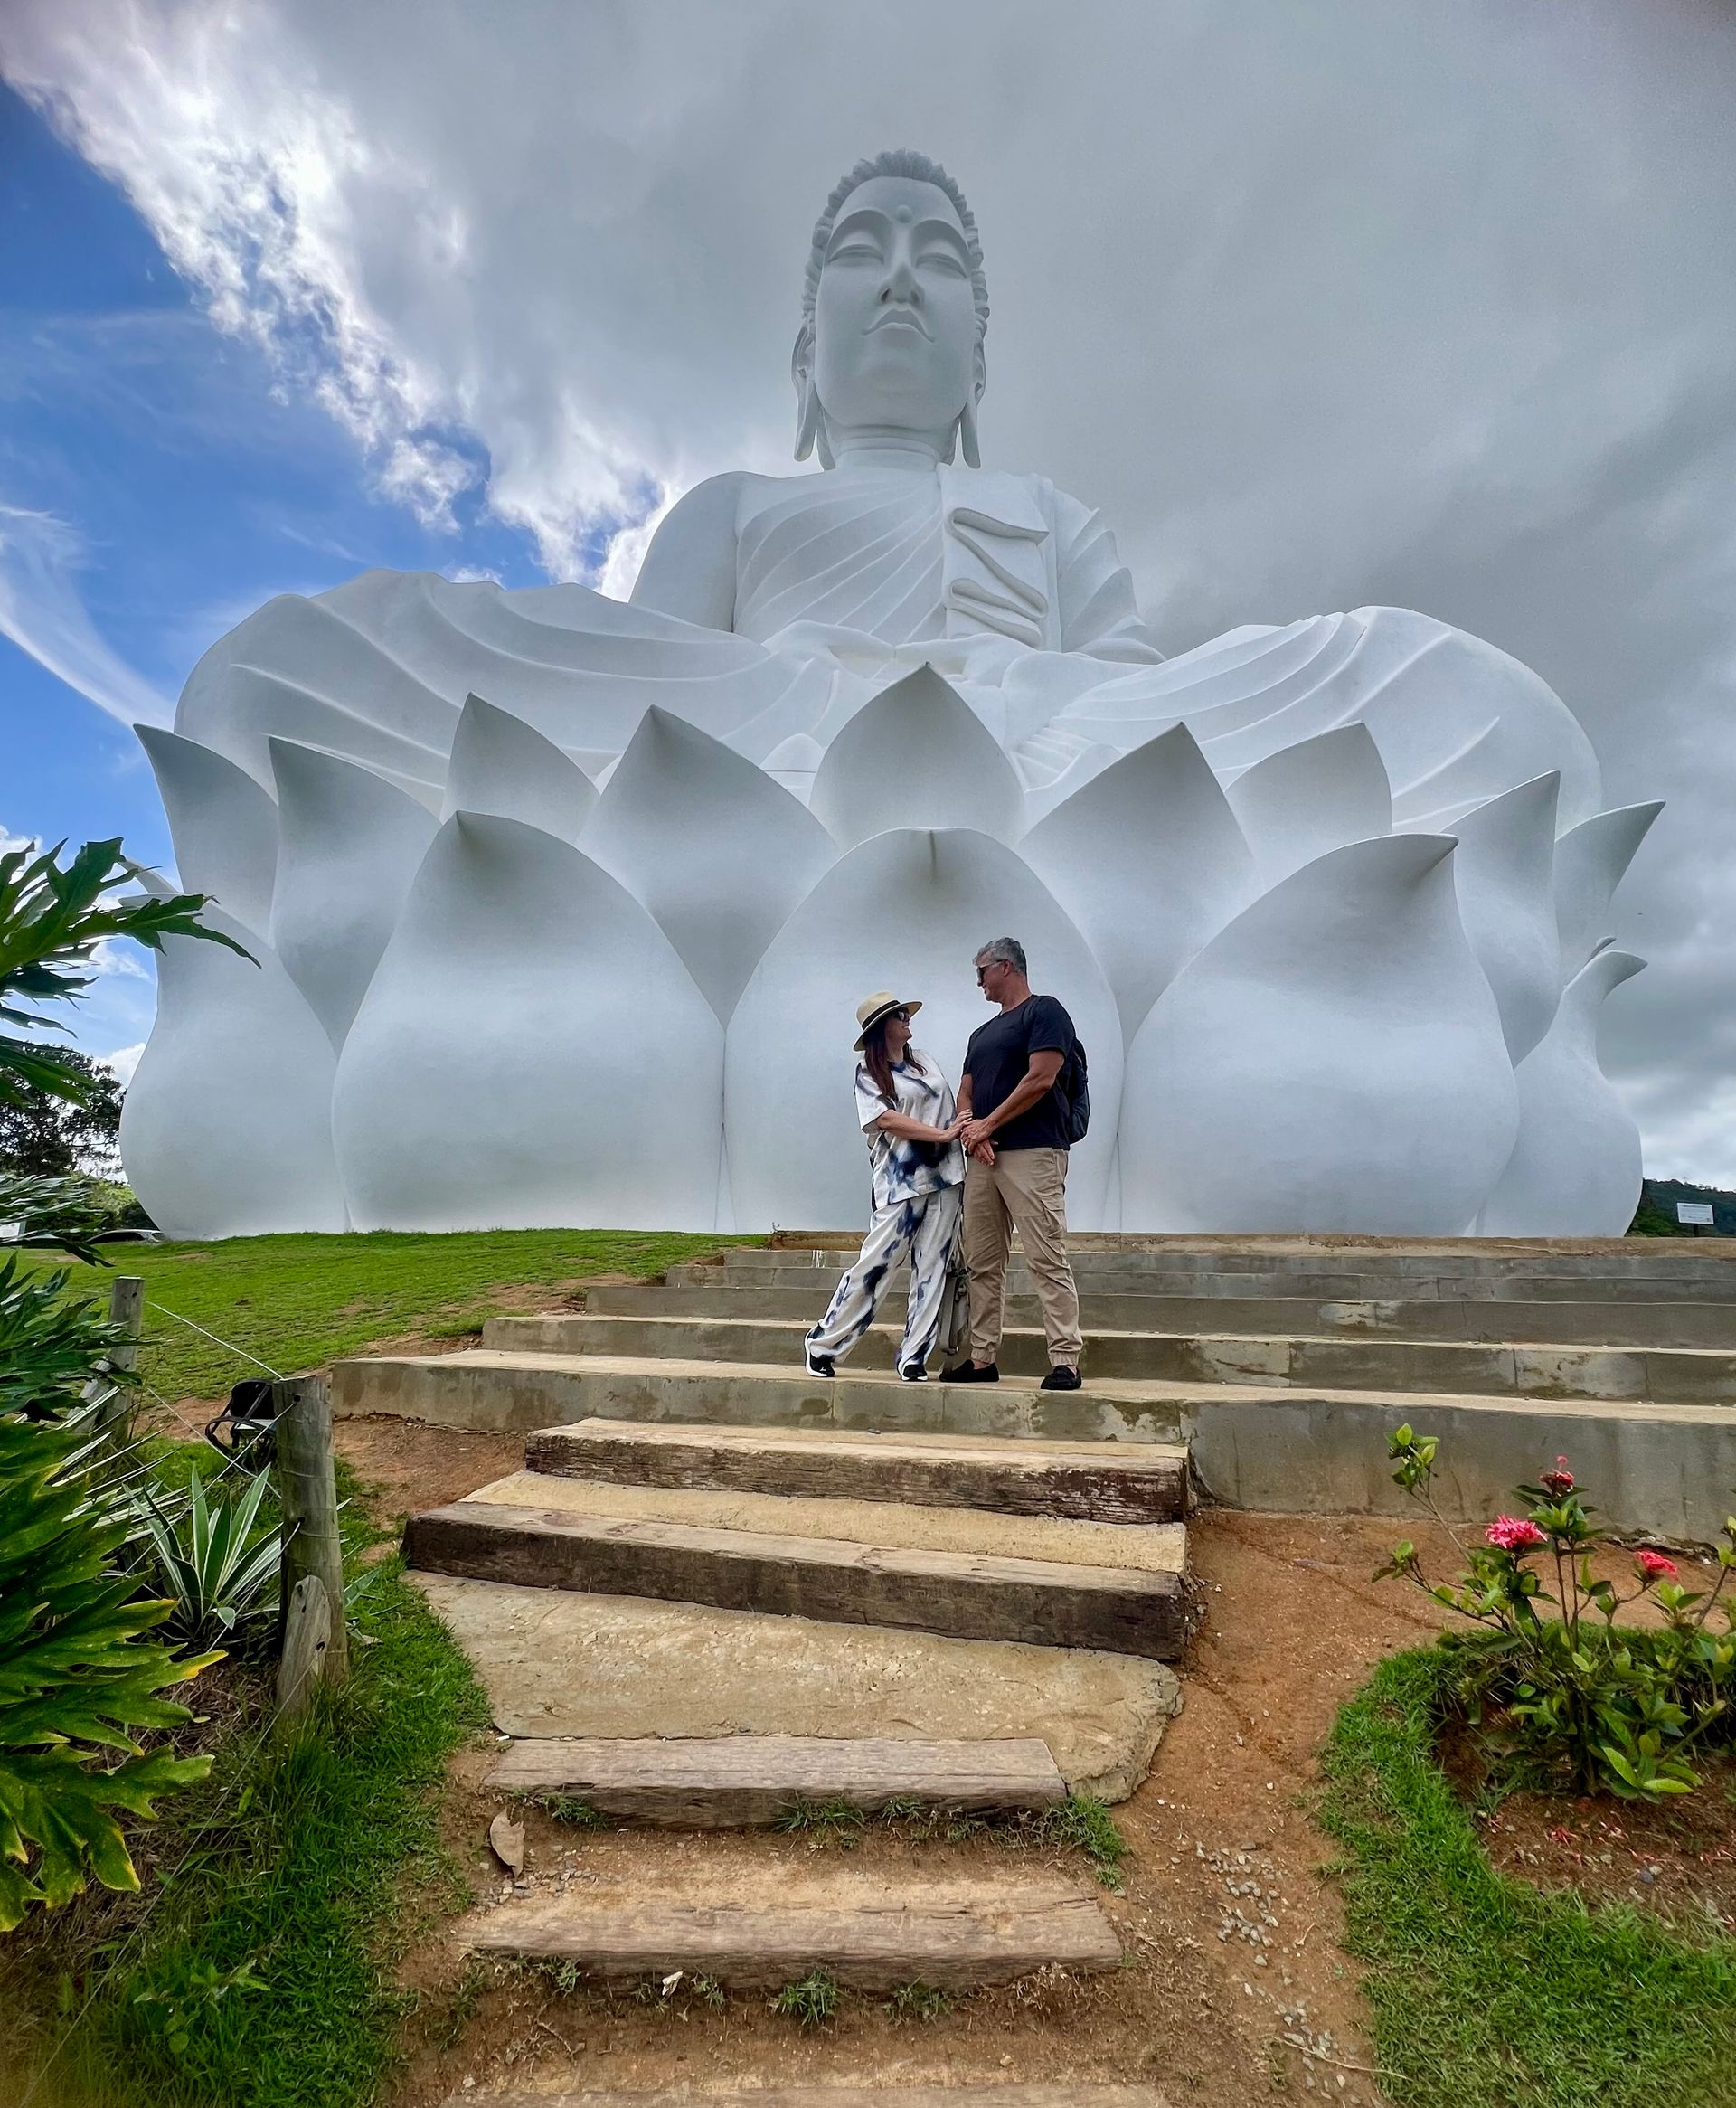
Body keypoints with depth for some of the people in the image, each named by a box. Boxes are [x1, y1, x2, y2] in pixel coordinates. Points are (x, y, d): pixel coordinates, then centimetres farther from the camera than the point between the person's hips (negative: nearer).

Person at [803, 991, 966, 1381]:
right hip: (901, 1181, -5)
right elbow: (888, 1120, -12)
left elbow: (950, 1106, 20)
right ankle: (823, 1344, 9)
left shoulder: (923, 1059, 17)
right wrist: (943, 1134, -15)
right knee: (875, 1264, -5)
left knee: (932, 1268, 3)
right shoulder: (869, 1072, -1)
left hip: (945, 1175, 5)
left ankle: (914, 1357, 10)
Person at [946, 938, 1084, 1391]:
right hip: (983, 1157, 8)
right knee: (982, 1264, 8)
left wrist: (988, 1125, -7)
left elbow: (1040, 1080, -12)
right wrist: (970, 1128, -2)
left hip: (1032, 1153, -8)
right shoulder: (982, 1034, 25)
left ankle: (1065, 1361, -8)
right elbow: (966, 1095, 21)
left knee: (1047, 1261, -10)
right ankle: (983, 1359, 13)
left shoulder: (1044, 1012, 0)